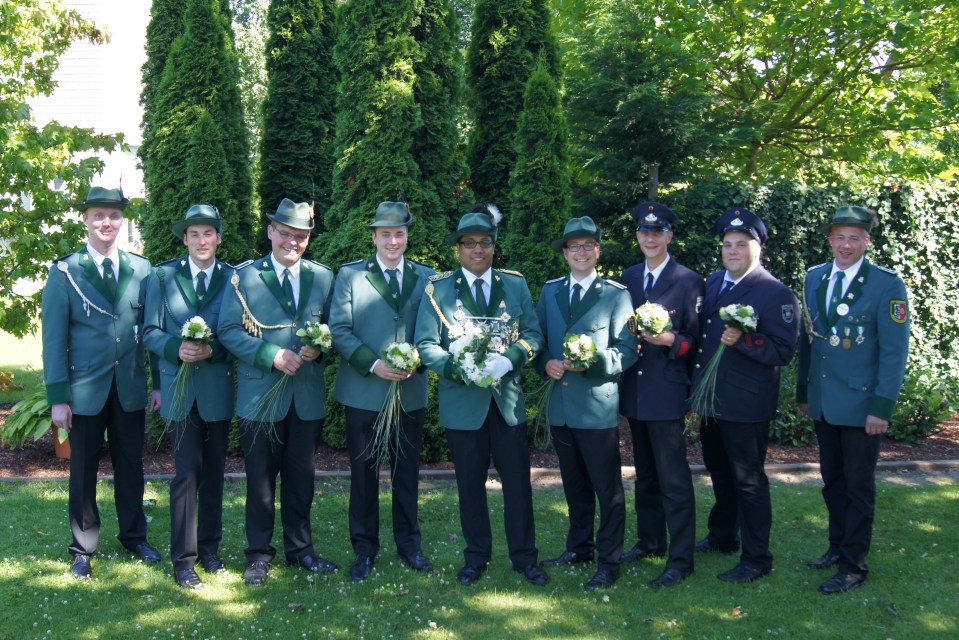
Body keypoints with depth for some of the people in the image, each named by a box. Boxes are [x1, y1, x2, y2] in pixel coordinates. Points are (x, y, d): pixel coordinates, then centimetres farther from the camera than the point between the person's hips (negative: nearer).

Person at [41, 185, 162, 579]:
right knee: (83, 469, 10)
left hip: (131, 387, 2)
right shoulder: (65, 272, -4)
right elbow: (54, 338, -5)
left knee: (131, 465, 13)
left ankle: (134, 536, 31)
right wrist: (58, 397, -9)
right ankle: (83, 549, 24)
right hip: (85, 388, -2)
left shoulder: (141, 270, 3)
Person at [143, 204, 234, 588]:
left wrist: (211, 351, -18)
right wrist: (176, 348, -18)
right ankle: (183, 559, 5)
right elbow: (150, 332, 1)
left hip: (219, 387, 1)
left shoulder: (233, 278, 1)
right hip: (180, 387, -1)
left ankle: (209, 548, 26)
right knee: (188, 472, -6)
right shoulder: (162, 276, 2)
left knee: (213, 473, 11)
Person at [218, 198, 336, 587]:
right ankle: (259, 555, 22)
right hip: (260, 396, -2)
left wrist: (318, 348, -11)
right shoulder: (244, 277, -1)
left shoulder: (323, 278, 7)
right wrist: (271, 355, -18)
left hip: (308, 396, 3)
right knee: (260, 479, 7)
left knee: (301, 477, 14)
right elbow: (228, 330, -6)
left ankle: (300, 549, 29)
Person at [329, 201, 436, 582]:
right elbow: (339, 330, -5)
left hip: (411, 391, 2)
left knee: (407, 470, 12)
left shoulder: (426, 277, 7)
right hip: (363, 390, -2)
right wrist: (373, 364, -16)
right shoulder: (350, 275, 2)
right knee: (364, 472, 7)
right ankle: (364, 548, 20)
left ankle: (409, 543, 26)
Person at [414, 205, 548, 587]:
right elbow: (426, 344, -5)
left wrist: (509, 359, -16)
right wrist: (458, 368, -20)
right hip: (462, 400, -1)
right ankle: (476, 557, 25)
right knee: (470, 483, 10)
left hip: (508, 398, 1)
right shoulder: (439, 289, -1)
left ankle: (524, 556, 20)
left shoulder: (515, 285, 6)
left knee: (518, 481, 6)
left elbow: (533, 334, 3)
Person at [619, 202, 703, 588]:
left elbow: (696, 340, -5)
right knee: (645, 472, 18)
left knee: (673, 478, -4)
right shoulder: (629, 277, 11)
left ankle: (680, 561, 5)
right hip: (634, 390, 6)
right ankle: (650, 541, 33)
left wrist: (670, 340, -23)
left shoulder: (688, 281, -6)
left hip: (667, 390, -6)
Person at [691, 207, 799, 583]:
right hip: (711, 400, 7)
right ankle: (722, 537, 40)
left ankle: (756, 559, 16)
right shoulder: (713, 283, 10)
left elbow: (783, 352, -17)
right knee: (720, 474, 22)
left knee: (748, 481, 3)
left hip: (745, 406, -7)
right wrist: (695, 383, 7)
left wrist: (742, 340, -30)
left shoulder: (776, 294, -13)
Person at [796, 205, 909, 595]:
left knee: (858, 486, 5)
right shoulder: (814, 278, 6)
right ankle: (838, 546, 33)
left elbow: (894, 351, -12)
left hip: (861, 404, -5)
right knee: (832, 480, 17)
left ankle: (854, 566, 16)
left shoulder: (887, 285, -10)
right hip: (822, 402, 5)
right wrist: (803, 391, 13)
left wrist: (882, 406, -17)